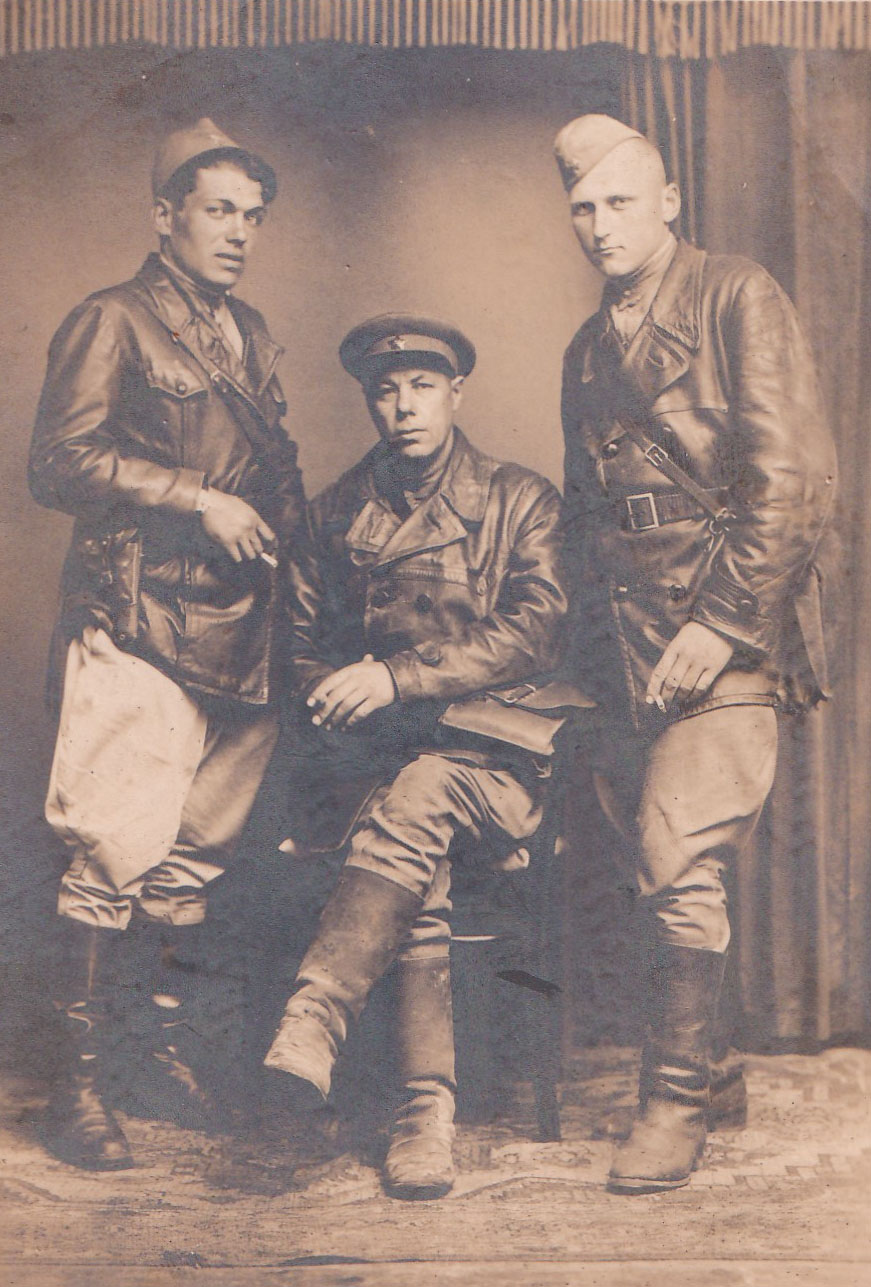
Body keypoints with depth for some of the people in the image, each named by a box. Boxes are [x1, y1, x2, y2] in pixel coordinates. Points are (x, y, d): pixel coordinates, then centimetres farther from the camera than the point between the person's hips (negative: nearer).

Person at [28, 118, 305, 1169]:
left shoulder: (249, 335, 21)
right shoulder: (112, 322, 0)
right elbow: (59, 461, -11)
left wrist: (280, 520, 11)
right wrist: (199, 499, -14)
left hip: (236, 625, 7)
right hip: (136, 622, -7)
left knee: (199, 845, 11)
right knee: (119, 845, -8)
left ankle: (169, 1039, 26)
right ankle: (81, 1084, 2)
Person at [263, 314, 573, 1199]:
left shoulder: (520, 501, 8)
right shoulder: (335, 513, 17)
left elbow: (535, 634, -7)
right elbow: (303, 644, 17)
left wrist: (402, 676, -19)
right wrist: (341, 696, -8)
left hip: (490, 754, -1)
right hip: (368, 757, 2)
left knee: (420, 794, -37)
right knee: (413, 847, -33)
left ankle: (313, 1020, -44)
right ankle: (428, 1100, -36)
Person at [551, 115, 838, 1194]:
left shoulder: (738, 300, -2)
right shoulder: (587, 351, 19)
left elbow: (795, 480, -11)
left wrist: (724, 623, -16)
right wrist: (596, 647, 14)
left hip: (730, 631, -6)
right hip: (631, 641, 6)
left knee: (679, 860, -13)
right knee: (650, 857, 5)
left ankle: (677, 1103, -1)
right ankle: (674, 1073, 19)